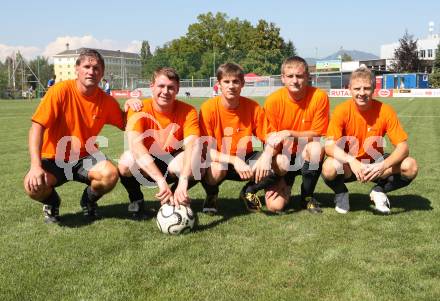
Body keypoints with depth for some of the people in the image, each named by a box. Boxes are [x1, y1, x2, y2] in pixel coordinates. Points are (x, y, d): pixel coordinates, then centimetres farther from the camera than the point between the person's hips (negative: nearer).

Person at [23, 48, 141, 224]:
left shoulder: (106, 101, -4)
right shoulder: (61, 91, -15)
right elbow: (37, 126, -19)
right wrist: (36, 166, -31)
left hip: (85, 158, 2)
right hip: (55, 158, -2)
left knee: (110, 174, -30)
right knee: (33, 185, -32)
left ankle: (89, 200, 7)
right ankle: (52, 202, 8)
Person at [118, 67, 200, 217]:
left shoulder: (187, 111, -16)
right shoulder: (140, 109, -20)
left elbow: (192, 145, -30)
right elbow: (135, 144, -35)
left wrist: (183, 181, -49)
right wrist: (161, 181, -48)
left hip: (172, 162, 1)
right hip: (144, 165, -1)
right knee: (127, 162, -34)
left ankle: (174, 197, 2)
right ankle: (136, 199, -1)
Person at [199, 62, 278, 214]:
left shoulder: (253, 107, -12)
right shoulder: (208, 108, -18)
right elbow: (207, 150, -21)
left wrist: (266, 157, -31)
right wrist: (234, 160, -36)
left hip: (245, 158, 2)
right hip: (219, 160, -2)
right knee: (216, 169, -37)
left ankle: (249, 192, 10)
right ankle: (211, 196, 2)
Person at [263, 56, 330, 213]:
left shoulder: (319, 96, -16)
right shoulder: (273, 101, -13)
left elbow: (316, 135, -12)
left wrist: (289, 133, -29)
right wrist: (276, 176, -14)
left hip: (307, 157, 0)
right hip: (283, 159, 0)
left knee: (316, 148, -35)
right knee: (274, 205, -19)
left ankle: (307, 196, -9)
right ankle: (285, 186, 20)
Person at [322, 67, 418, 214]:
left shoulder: (385, 111, -15)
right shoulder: (342, 111, -18)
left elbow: (403, 147, -17)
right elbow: (329, 146, -25)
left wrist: (383, 166, -35)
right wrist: (352, 161, -42)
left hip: (375, 164, 2)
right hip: (348, 165, -1)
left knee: (410, 167, -23)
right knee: (329, 168, -34)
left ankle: (379, 191, 6)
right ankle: (341, 193, 2)